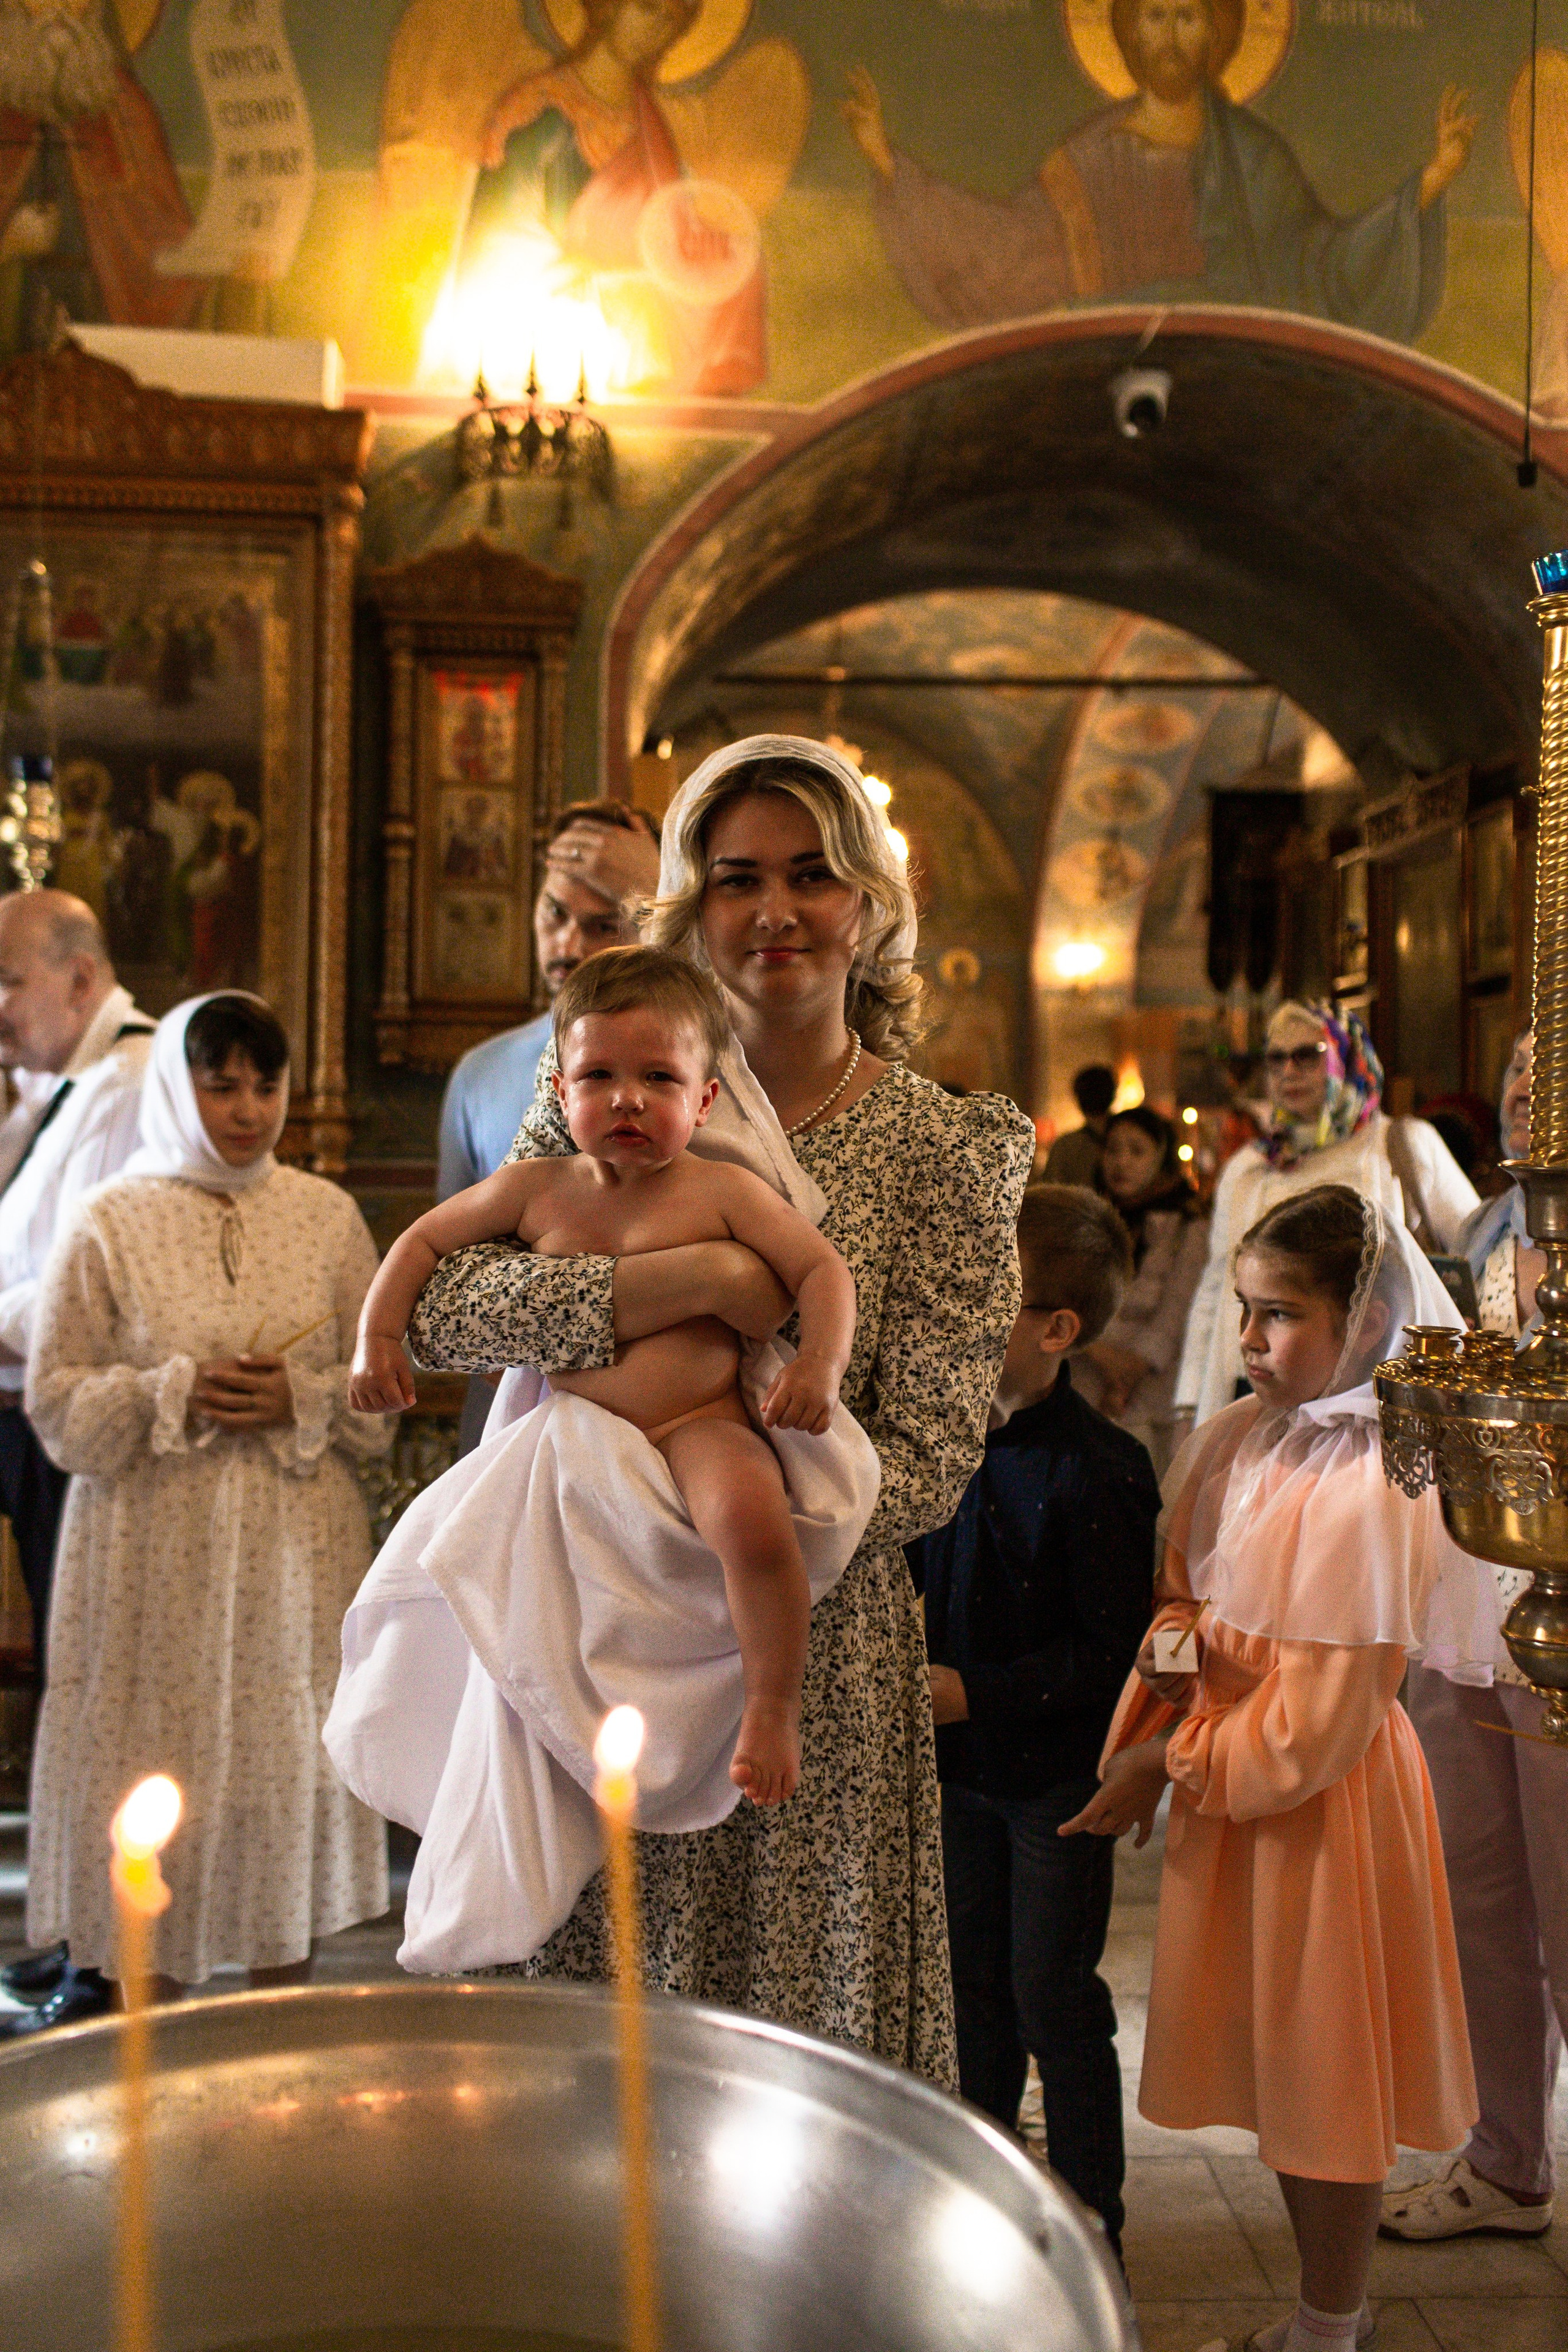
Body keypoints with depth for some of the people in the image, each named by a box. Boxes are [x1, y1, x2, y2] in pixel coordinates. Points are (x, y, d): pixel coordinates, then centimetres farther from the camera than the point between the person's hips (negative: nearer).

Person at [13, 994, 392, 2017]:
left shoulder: (327, 1214, 4)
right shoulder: (110, 1222, 0)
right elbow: (57, 1397, 0)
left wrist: (303, 1399, -11)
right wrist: (172, 1396, -14)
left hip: (295, 1549, 2)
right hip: (159, 1554, -1)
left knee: (290, 1761, 6)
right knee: (159, 1779, 2)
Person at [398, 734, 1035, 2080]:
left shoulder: (946, 1150, -2)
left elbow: (929, 1463, -7)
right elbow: (441, 1307, -10)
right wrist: (697, 1279, -22)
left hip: (816, 1657, -1)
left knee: (811, 2060, 6)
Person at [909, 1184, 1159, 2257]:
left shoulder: (1099, 1472, -21)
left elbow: (1115, 1649, -20)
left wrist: (974, 1690, -22)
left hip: (1058, 1773, -6)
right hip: (965, 1763, 6)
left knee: (1053, 1994, 4)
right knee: (972, 1981, 18)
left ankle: (1092, 2221, 21)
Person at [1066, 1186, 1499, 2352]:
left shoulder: (1378, 1490, -23)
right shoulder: (1232, 1444, -2)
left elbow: (1316, 1724, -20)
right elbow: (1182, 1588, 13)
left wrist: (1171, 1764, -12)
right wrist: (1170, 1646, -8)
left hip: (1328, 1801, -7)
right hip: (1226, 1778, 7)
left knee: (1325, 2069, 9)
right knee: (1278, 2065, 20)